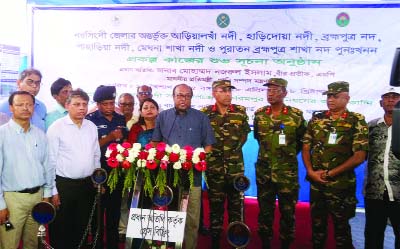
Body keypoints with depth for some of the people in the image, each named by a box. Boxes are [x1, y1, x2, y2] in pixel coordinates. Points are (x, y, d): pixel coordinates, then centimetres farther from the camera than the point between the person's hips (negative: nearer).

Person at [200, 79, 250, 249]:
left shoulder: (240, 111, 3)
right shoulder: (204, 113, -1)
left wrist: (235, 147, 10)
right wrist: (210, 151, 4)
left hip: (236, 166, 1)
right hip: (214, 166, -1)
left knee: (236, 203, 8)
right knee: (215, 204, 8)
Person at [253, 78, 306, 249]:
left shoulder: (296, 115, -5)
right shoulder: (259, 114, 2)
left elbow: (302, 141, 7)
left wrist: (289, 155, 11)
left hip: (287, 171, -2)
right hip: (263, 171, 2)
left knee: (287, 211, 7)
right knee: (264, 210, 11)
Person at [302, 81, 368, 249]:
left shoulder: (357, 121, -6)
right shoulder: (316, 118, 5)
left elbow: (359, 156, -12)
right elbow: (306, 148, 7)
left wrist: (329, 173, -12)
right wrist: (311, 172, -7)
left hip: (342, 184, -3)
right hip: (316, 182, 3)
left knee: (341, 225, 10)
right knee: (317, 222, 15)